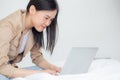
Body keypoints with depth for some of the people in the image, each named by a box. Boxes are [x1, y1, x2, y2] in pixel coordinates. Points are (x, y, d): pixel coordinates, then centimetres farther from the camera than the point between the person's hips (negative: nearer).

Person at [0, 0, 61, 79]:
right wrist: (39, 73, -35)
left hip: (10, 69, 7)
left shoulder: (35, 28, -7)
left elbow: (37, 56, 2)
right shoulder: (7, 27, -29)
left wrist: (53, 68, -18)